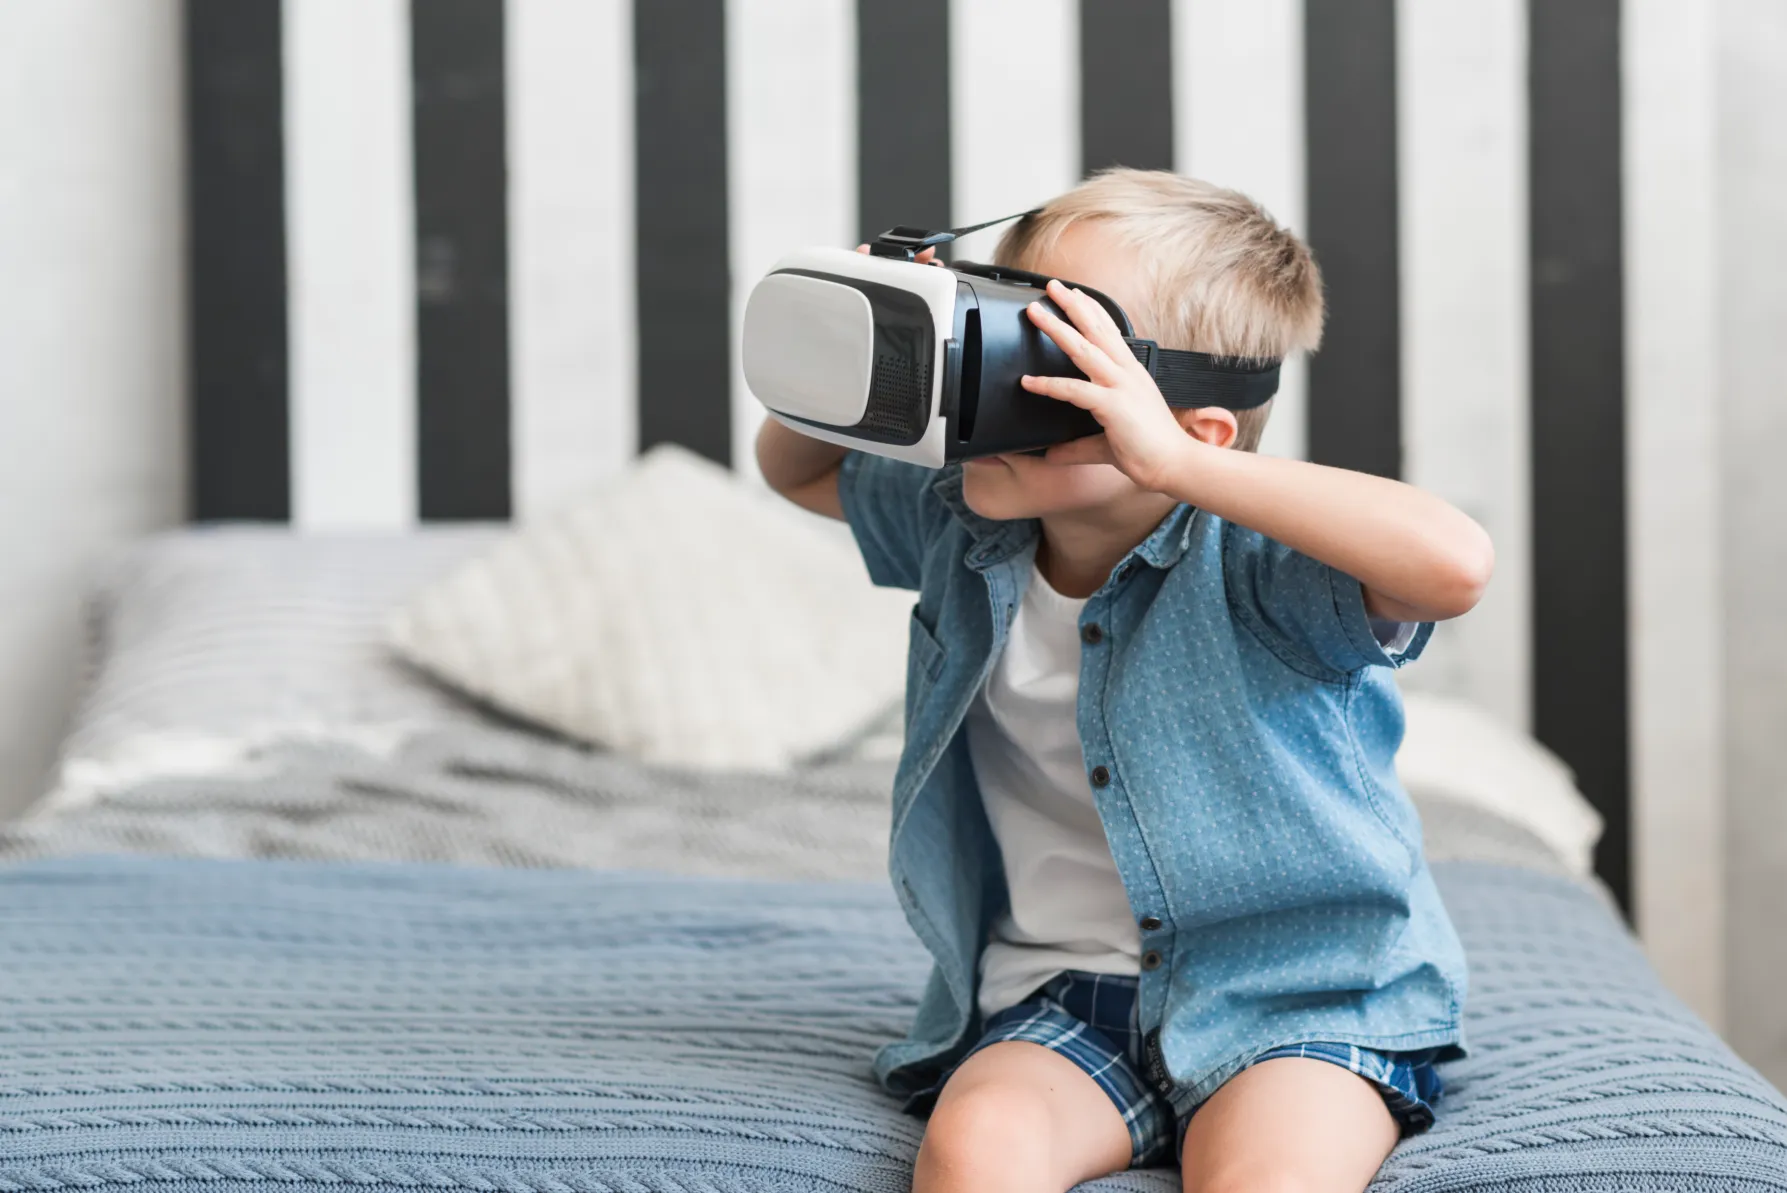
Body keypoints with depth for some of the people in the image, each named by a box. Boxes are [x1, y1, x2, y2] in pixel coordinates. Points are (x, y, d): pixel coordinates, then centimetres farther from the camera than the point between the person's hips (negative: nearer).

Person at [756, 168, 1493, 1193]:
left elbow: (1456, 565, -38)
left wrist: (1171, 462, -38)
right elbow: (800, 471, 24)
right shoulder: (963, 530, 4)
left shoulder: (1252, 571, -17)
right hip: (1060, 996, 4)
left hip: (1297, 1001, -4)